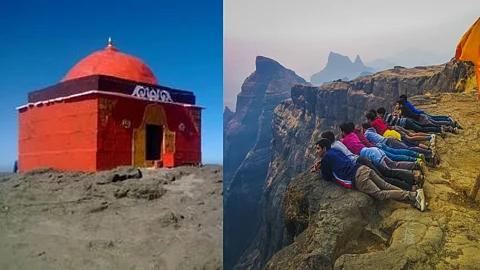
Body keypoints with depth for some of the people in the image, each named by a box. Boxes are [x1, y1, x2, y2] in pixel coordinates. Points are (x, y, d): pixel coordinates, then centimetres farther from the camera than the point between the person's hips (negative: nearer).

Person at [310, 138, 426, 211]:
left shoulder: (325, 158, 2)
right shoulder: (334, 151, 25)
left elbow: (327, 177, 7)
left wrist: (320, 171, 26)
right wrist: (321, 167, 35)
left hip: (357, 178, -8)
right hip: (363, 169, 9)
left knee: (381, 194, -12)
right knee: (386, 186, 4)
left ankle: (413, 195, -21)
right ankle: (414, 194, -9)